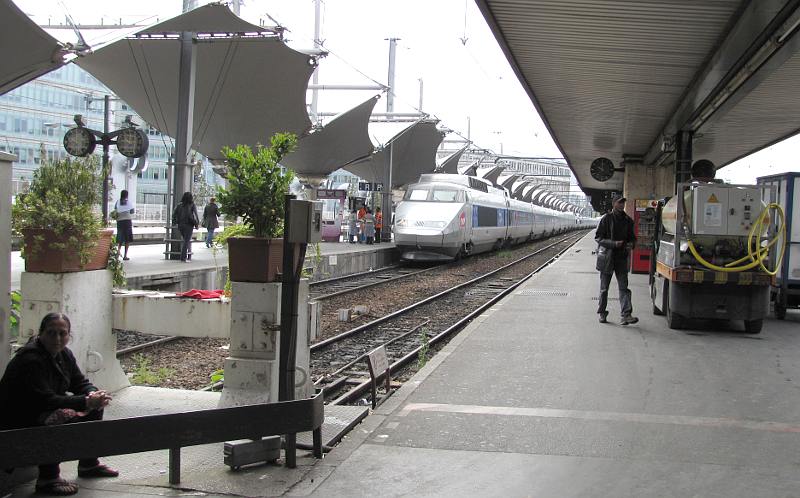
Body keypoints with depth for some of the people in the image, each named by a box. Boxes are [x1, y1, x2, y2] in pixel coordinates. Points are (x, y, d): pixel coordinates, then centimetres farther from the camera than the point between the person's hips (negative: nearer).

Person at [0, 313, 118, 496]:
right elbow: (46, 400, -31)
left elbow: (80, 383, 10)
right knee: (66, 416, -33)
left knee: (95, 407, 5)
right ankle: (47, 479, -23)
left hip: (45, 411, 10)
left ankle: (88, 464, 17)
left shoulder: (64, 354, 4)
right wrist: (86, 402, -32)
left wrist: (94, 393, -15)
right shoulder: (31, 359, -25)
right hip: (18, 422, -10)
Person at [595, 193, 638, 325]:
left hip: (621, 257, 3)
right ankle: (602, 313, 19)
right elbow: (598, 237, -6)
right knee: (604, 288, 7)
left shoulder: (627, 220, 8)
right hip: (607, 256, -3)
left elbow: (632, 237, 19)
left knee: (624, 287, -6)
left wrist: (631, 244, -5)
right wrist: (614, 243, -19)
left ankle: (626, 314, -12)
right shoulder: (606, 219, -4)